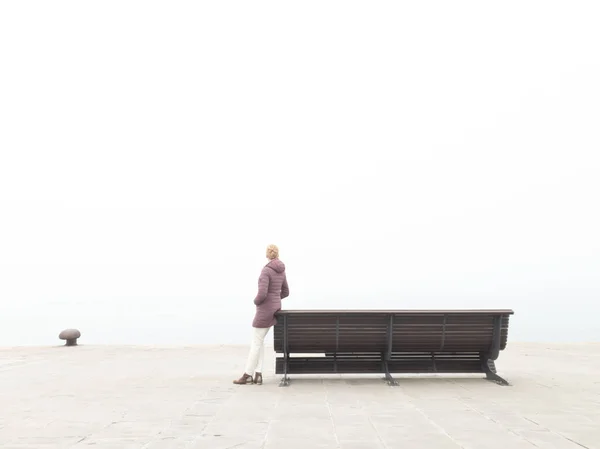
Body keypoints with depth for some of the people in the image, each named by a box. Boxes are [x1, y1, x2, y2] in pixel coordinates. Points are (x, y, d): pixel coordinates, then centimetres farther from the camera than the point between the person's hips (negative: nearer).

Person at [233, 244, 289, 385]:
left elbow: (262, 294, -25)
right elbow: (285, 292, 17)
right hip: (275, 307, 8)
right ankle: (258, 375, 9)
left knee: (256, 342, 2)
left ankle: (247, 375, 11)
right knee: (259, 340, 13)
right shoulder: (281, 271, 9)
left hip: (265, 309, -8)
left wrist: (256, 301, -2)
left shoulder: (266, 270, -18)